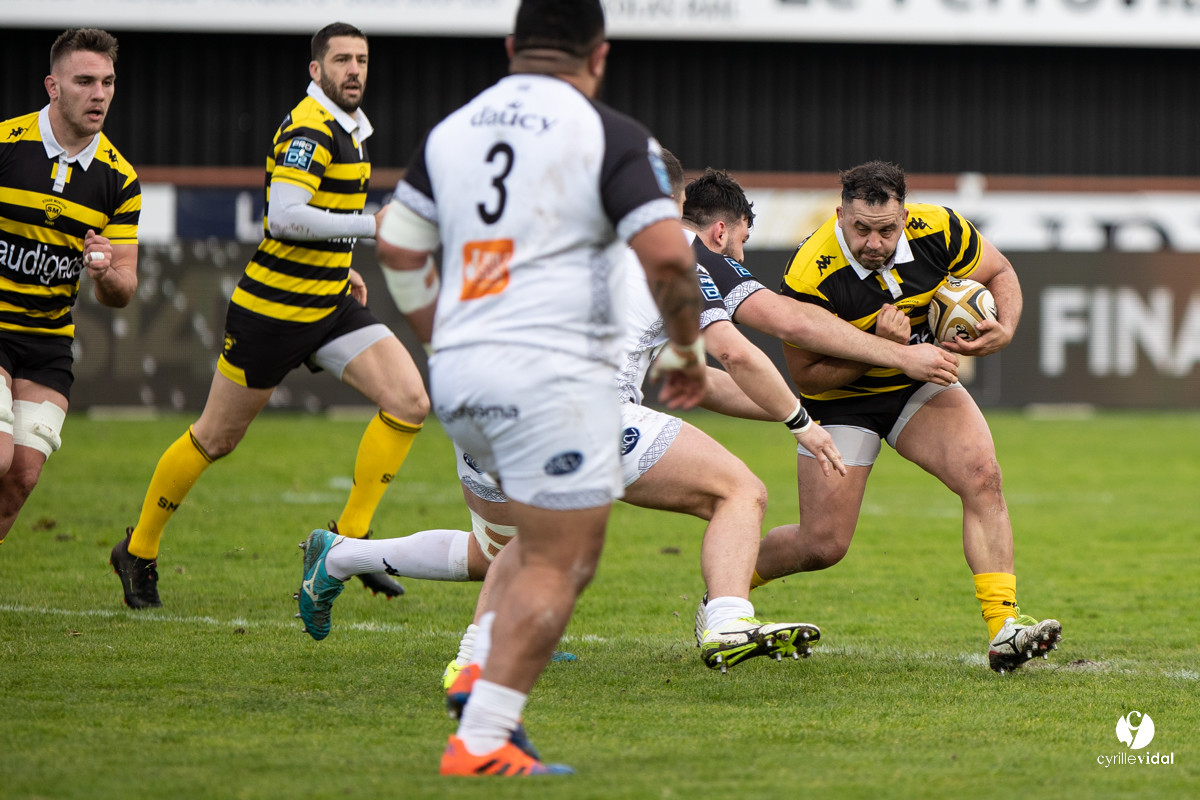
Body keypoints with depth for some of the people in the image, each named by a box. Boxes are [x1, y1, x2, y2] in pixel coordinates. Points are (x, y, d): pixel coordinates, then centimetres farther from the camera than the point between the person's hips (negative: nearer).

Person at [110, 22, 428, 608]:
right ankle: (139, 550, 23)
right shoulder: (308, 130, -18)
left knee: (409, 400, -11)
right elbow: (284, 215, -32)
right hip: (274, 310, -8)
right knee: (216, 438, 4)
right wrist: (370, 224, -28)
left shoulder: (350, 128, 12)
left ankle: (349, 536, -3)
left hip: (330, 302, 8)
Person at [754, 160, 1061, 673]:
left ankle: (1003, 630, -23)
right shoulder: (811, 275, -30)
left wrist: (1003, 331, -21)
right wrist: (877, 347, -34)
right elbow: (806, 373, -20)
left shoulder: (938, 231, -20)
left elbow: (999, 274, -1)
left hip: (921, 383, 3)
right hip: (842, 397, -3)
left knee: (982, 476, -21)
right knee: (824, 544, -4)